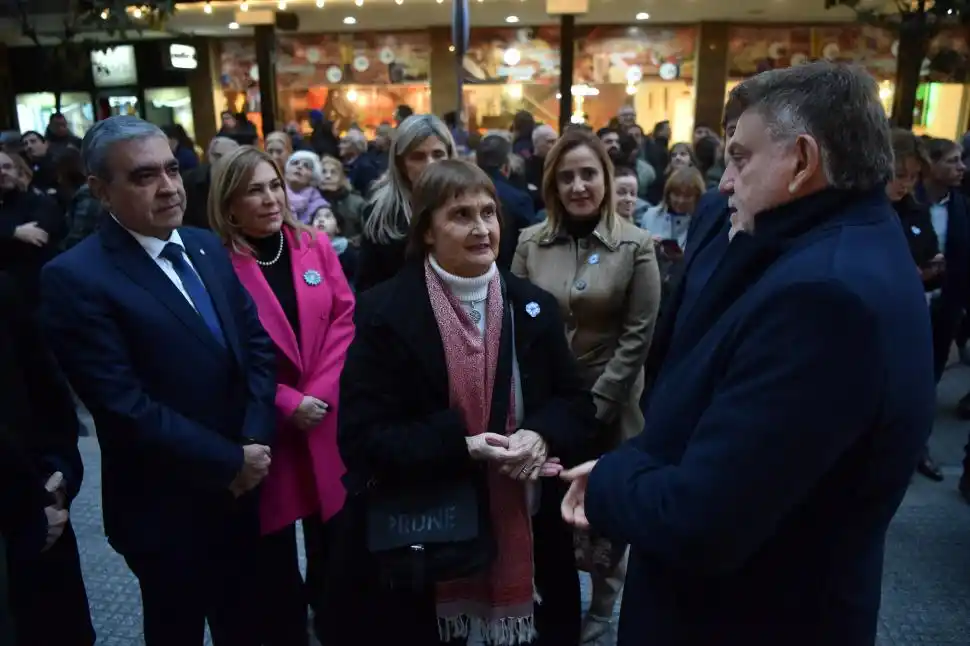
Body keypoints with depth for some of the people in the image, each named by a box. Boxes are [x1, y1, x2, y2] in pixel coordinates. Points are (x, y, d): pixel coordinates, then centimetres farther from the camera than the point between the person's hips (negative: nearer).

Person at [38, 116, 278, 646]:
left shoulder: (206, 247, 4)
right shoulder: (74, 278, -17)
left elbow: (258, 342, 3)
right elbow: (124, 406, -22)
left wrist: (255, 440, -9)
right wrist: (229, 462, -17)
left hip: (243, 489, 6)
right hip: (165, 508, -5)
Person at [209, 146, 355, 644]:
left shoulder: (316, 246, 4)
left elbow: (344, 319, 1)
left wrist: (320, 392, -10)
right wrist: (286, 402, -16)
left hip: (326, 419, 4)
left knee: (333, 547, 17)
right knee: (274, 558, 11)